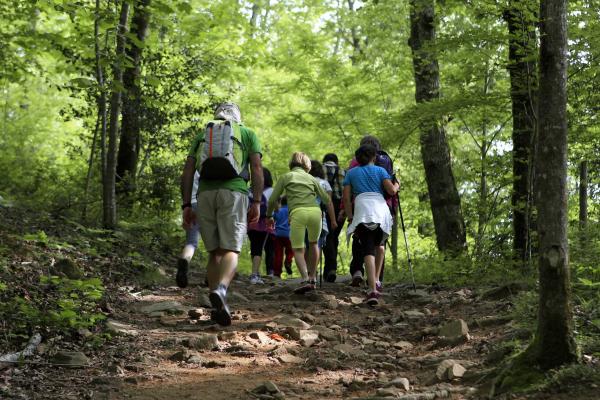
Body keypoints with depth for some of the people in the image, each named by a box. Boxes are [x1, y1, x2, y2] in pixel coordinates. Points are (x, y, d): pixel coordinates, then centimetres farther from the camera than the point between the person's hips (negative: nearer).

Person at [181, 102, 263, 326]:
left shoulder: (202, 135, 24)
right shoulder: (247, 134, 19)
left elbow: (188, 170, 12)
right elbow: (257, 168, 5)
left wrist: (186, 206, 10)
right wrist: (257, 202, 1)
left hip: (205, 194, 3)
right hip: (234, 192, -3)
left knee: (214, 252, 11)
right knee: (231, 250, -8)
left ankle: (218, 307, 5)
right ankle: (220, 290, -37)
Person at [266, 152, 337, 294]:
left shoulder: (286, 177, 18)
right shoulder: (311, 178, 25)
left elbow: (272, 200, 13)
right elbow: (327, 200, 23)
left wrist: (269, 216, 29)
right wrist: (333, 220, 31)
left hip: (297, 213, -3)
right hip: (315, 211, 3)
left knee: (298, 250, 1)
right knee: (313, 244, 25)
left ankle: (306, 279, -21)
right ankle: (312, 278, 27)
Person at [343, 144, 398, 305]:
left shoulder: (351, 173, 18)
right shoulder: (380, 170, 16)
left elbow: (346, 198, 10)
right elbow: (391, 191, 5)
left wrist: (350, 218, 14)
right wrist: (397, 185, 27)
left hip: (362, 210, -1)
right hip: (381, 209, 1)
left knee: (368, 249, -6)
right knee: (379, 244, 26)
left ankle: (373, 290, -21)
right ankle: (376, 281, 13)